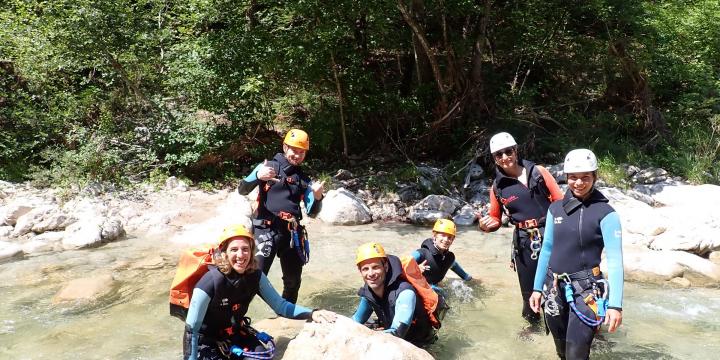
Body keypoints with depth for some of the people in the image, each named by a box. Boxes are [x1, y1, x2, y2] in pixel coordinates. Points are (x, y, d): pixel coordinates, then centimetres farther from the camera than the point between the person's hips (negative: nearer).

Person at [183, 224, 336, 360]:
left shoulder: (255, 276, -11)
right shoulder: (211, 281, -27)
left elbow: (280, 305, -11)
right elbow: (191, 328, -22)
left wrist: (312, 314, -25)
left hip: (234, 332, 4)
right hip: (204, 339, -4)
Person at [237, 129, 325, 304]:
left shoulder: (304, 179, 14)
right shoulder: (267, 166, 2)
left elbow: (311, 212, 10)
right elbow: (242, 190, -5)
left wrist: (317, 197, -12)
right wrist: (257, 176, -25)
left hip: (292, 234, 5)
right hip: (266, 230, -5)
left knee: (293, 281, 13)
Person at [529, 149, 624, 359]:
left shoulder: (605, 213, -10)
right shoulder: (556, 208, 4)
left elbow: (615, 260, -14)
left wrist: (615, 304, -21)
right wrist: (537, 287, 13)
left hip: (585, 288, -4)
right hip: (554, 287, 5)